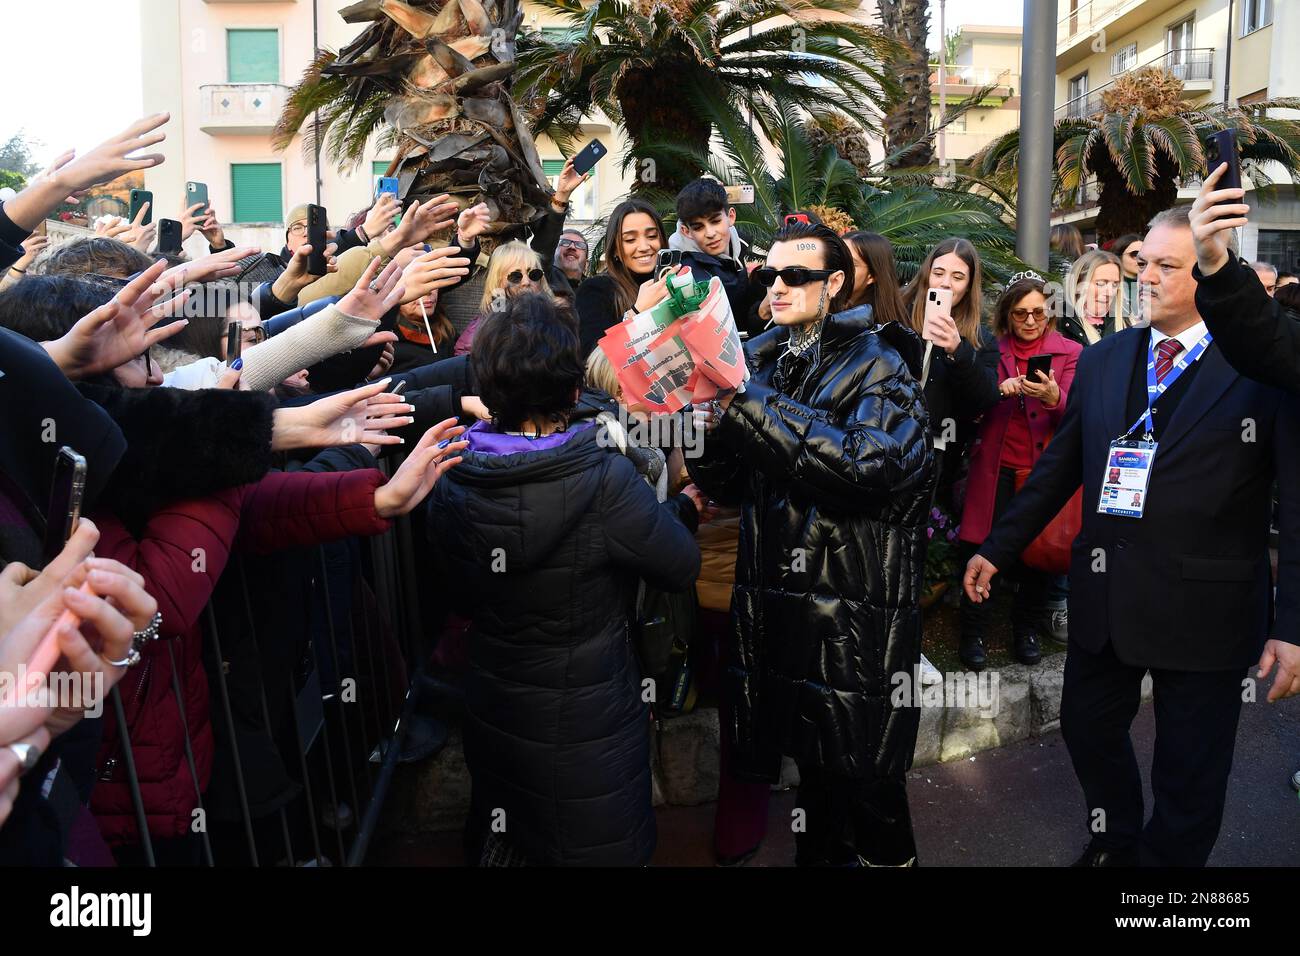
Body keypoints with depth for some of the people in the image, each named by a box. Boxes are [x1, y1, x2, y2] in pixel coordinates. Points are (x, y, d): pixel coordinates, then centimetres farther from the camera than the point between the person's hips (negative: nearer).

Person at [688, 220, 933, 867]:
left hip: (855, 613, -5)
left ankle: (886, 856, 32)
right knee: (812, 763, 19)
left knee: (863, 777, 6)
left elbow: (870, 465, -26)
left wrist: (752, 404, -23)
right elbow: (732, 485, 11)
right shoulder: (760, 359, 10)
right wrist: (709, 430, -11)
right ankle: (820, 854, 40)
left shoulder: (876, 364, -7)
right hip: (773, 602, 5)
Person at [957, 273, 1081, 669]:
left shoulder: (1069, 352, 4)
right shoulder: (992, 349, 8)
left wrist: (1053, 398, -30)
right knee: (979, 547, -5)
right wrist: (998, 389, -14)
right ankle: (972, 633, 9)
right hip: (995, 467, 0)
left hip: (1043, 468, 0)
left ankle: (1026, 630, 22)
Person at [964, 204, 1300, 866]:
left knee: (1190, 775, 10)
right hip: (1103, 597, 5)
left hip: (1204, 611, -5)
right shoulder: (1101, 360, 6)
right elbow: (1059, 466, 11)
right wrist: (997, 548, 10)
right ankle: (1115, 846, 47)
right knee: (1087, 729, 20)